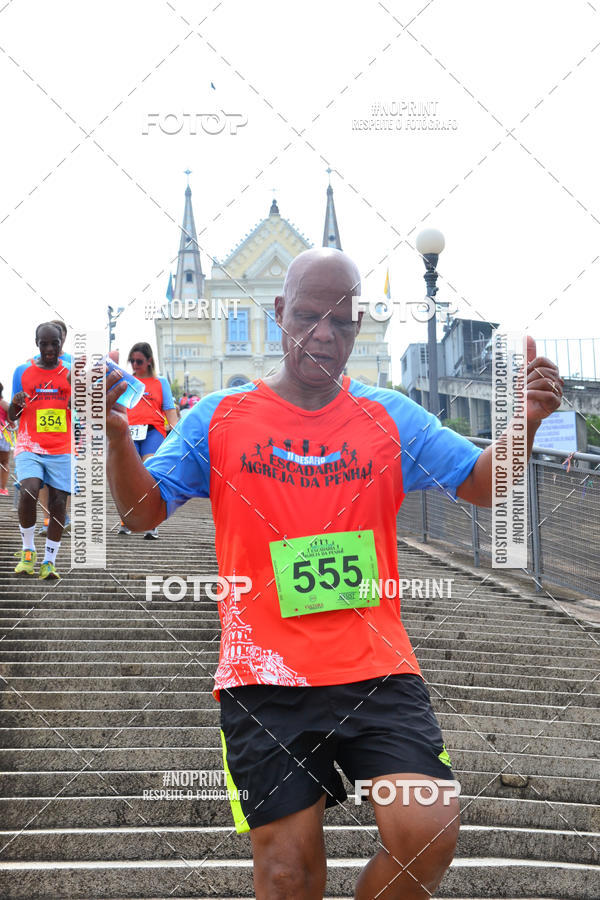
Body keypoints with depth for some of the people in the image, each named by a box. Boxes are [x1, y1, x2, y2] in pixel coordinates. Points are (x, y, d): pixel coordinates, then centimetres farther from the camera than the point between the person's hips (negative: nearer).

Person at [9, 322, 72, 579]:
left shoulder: (70, 372, 8)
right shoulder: (22, 371, 7)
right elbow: (13, 416, 12)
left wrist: (74, 388, -9)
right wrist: (16, 404, -11)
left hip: (62, 449, 1)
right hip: (29, 446, -1)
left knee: (58, 501, -5)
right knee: (28, 491, -22)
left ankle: (49, 561, 3)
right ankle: (28, 550, -3)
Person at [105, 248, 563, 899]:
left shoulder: (391, 418, 9)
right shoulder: (218, 418, 6)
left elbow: (483, 485, 8)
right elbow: (142, 511, 5)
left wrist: (523, 423, -12)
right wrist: (116, 433, -14)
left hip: (378, 672, 1)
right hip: (265, 678, -1)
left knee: (429, 834, -15)